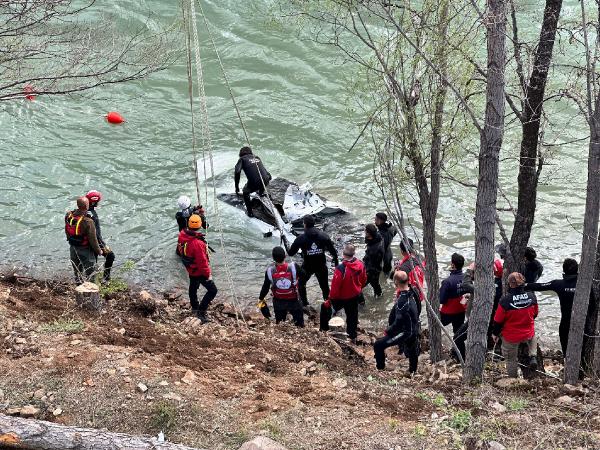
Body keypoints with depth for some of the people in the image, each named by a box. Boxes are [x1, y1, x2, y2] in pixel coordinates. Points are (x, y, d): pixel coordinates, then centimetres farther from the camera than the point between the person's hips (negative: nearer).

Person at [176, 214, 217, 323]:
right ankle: (201, 312, 5)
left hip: (190, 268, 9)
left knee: (193, 287, 28)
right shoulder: (197, 243, -39)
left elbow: (180, 251, 6)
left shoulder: (182, 234, -14)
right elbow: (202, 261, -31)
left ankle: (194, 307, 48)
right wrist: (208, 274, -17)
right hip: (199, 271, -8)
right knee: (212, 290, 2)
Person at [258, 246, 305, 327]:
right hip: (293, 301, -2)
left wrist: (261, 299, 10)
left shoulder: (270, 270, -17)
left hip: (278, 302, 2)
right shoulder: (293, 266, -23)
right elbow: (303, 275, -3)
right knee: (299, 324, 13)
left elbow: (265, 287, -6)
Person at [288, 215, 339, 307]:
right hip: (321, 266, 1)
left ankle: (304, 304, 28)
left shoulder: (301, 238, -16)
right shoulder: (324, 236, -10)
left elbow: (291, 253, -8)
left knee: (301, 284, 24)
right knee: (325, 286, 17)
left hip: (307, 267, -1)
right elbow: (333, 251, -6)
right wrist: (336, 263, 7)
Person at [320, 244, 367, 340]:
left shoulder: (341, 269, -35)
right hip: (355, 296, 5)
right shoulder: (360, 264, -16)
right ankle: (352, 335, 39)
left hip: (342, 297, -5)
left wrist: (330, 300, -11)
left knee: (325, 307, 19)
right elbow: (363, 280, 2)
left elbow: (335, 287, -26)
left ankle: (324, 328, 30)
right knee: (352, 315, 24)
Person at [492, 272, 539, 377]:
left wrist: (495, 334, 3)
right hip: (528, 334, 3)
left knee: (511, 360, 18)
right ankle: (532, 357, 20)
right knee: (533, 337, 39)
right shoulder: (532, 297, -14)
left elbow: (498, 320, -14)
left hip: (510, 337, -3)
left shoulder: (505, 301, -26)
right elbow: (535, 314, 4)